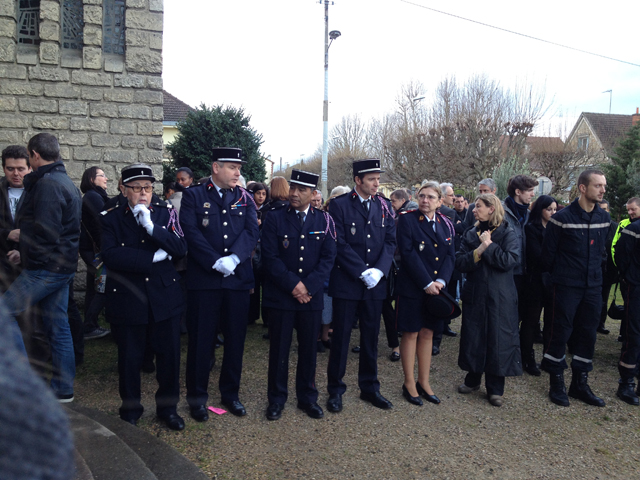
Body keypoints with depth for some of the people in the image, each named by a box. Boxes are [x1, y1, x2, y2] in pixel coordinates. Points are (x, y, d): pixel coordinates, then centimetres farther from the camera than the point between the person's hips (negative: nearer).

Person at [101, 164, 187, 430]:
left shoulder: (166, 213, 4)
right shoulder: (111, 218, -1)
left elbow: (180, 248, -8)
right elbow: (111, 256, -16)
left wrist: (151, 226, -19)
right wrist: (153, 257, -17)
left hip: (164, 296, 1)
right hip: (127, 299, -1)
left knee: (169, 354, 9)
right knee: (129, 358, 10)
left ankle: (167, 407, 29)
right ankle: (130, 410, 31)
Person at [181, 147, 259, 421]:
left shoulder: (245, 198, 10)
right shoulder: (193, 196, 2)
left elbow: (252, 232, -2)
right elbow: (192, 233, -9)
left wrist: (233, 259, -18)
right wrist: (216, 262, -17)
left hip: (238, 278, 3)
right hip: (203, 279, -3)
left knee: (235, 339, 10)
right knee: (201, 340, 5)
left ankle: (230, 393, 27)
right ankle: (197, 397, 20)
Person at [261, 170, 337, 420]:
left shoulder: (324, 220, 5)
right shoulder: (275, 218, 0)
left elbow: (328, 257, 0)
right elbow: (270, 257, -7)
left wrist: (308, 286, -11)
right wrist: (292, 284, -14)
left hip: (312, 296, 2)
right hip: (280, 295, -1)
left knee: (309, 349, 10)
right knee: (279, 349, 6)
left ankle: (307, 398, 26)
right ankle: (276, 399, 21)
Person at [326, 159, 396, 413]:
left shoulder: (384, 206, 8)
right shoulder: (339, 205, -5)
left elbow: (390, 241, 4)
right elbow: (340, 244, -11)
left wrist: (378, 270, -11)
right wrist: (362, 272, -15)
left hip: (375, 284, 4)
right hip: (346, 282, -4)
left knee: (371, 337, 12)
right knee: (341, 337, 4)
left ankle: (369, 387, 26)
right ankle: (335, 390, 18)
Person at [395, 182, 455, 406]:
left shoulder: (445, 224, 9)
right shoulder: (407, 220, -6)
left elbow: (450, 255, 5)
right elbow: (408, 254, -14)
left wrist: (441, 281, -11)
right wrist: (426, 283, -17)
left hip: (436, 288, 5)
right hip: (412, 287, -4)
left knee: (427, 333, 12)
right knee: (411, 334, 3)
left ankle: (424, 382, 23)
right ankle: (409, 383, 15)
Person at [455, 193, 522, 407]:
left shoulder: (507, 234, -4)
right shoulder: (470, 234, 8)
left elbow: (510, 261, -19)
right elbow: (460, 263, -3)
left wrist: (489, 246, -14)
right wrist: (479, 250, -17)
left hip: (500, 298, -3)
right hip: (474, 295, 4)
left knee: (498, 340, 1)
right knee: (472, 336, 10)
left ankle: (495, 389, 15)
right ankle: (473, 380, 29)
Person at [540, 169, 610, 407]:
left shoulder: (604, 218, 5)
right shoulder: (562, 217, -11)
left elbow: (602, 250, 16)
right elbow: (548, 252, -5)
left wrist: (596, 273, 13)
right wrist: (554, 276, 4)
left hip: (593, 287, 5)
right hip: (566, 287, -5)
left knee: (587, 334, 10)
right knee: (559, 333, 1)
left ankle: (580, 384, 23)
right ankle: (556, 384, 15)